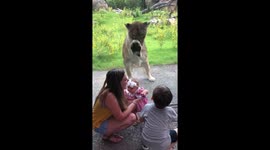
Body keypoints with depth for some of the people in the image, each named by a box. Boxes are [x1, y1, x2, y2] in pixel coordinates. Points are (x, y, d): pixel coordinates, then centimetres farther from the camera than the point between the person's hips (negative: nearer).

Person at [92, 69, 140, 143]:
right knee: (132, 117, -19)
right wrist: (133, 104, -17)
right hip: (100, 125, -9)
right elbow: (120, 117, -28)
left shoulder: (115, 90, -6)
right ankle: (107, 135, -2)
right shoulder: (109, 96, -32)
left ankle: (109, 131, 9)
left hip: (106, 118, 9)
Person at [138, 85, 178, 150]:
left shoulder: (147, 107, -14)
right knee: (176, 131, 17)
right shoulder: (170, 111, -18)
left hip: (145, 141, 3)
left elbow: (141, 119, 4)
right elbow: (176, 119, 5)